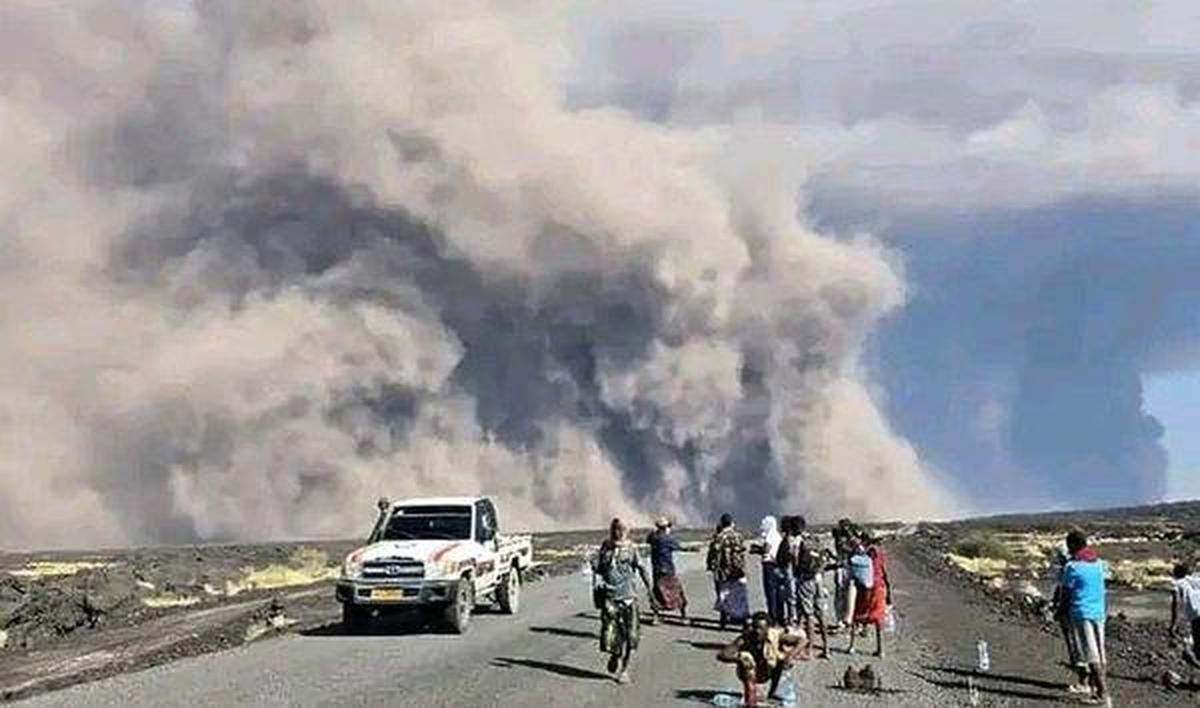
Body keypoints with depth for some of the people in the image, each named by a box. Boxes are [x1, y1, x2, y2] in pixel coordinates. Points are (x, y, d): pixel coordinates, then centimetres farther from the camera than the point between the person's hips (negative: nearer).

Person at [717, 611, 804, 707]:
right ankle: (750, 698, -24)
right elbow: (721, 655, -35)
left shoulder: (775, 635, -23)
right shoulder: (744, 639, -29)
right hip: (750, 675, -3)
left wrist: (790, 656, -33)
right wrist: (738, 658, -52)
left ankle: (772, 693, -2)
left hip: (766, 673, 3)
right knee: (745, 657, -31)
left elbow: (800, 641, -16)